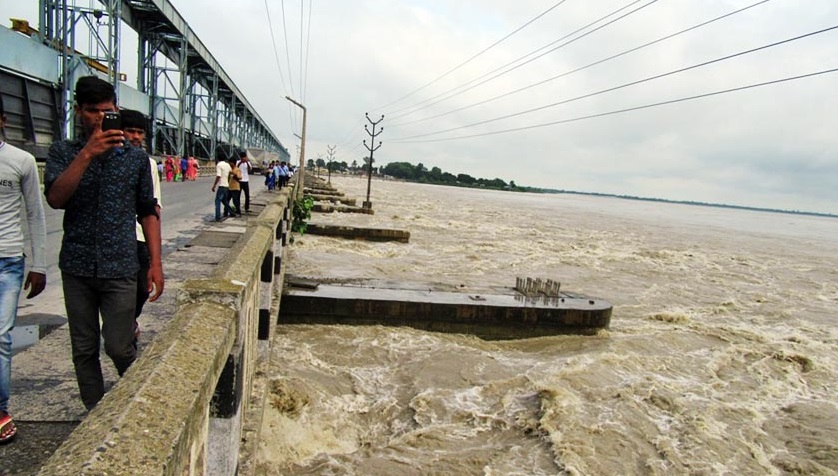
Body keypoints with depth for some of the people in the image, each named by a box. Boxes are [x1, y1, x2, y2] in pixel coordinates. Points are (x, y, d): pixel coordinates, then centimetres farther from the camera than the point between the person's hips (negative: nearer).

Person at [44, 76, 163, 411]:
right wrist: (88, 153, -21)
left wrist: (155, 263, 1)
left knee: (119, 348, 0)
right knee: (84, 351, 10)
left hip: (120, 269, -1)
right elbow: (55, 198, -12)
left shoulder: (136, 158, 6)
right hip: (77, 268, 2)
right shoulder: (63, 152, 5)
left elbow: (147, 212, 7)